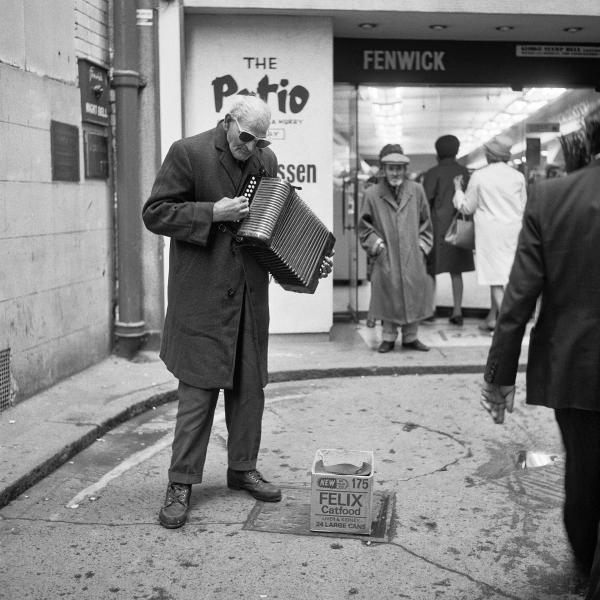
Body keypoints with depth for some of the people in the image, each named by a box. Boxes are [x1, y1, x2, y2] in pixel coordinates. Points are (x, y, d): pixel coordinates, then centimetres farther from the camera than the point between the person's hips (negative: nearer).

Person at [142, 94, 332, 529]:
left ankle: (243, 468, 27)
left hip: (251, 293, 6)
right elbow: (155, 214, -9)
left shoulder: (266, 160, 10)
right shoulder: (188, 153, -7)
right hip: (203, 294, -5)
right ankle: (181, 483, 9)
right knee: (199, 387, -3)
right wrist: (213, 212, -20)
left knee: (250, 385, 12)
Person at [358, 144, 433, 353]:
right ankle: (388, 338, 20)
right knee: (388, 298, 5)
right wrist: (376, 244, -4)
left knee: (414, 296, 7)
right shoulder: (372, 194, -1)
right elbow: (364, 226, 6)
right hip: (386, 259, -2)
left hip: (412, 257, 2)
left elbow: (425, 222, 12)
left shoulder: (416, 190, 4)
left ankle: (410, 337, 22)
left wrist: (422, 245, 4)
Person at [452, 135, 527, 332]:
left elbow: (467, 208, 0)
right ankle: (492, 318, 24)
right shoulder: (518, 176, 0)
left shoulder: (479, 176, -8)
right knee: (498, 276, 16)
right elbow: (523, 206, 8)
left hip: (489, 230, -4)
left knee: (496, 279, -2)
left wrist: (458, 188, 14)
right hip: (512, 230, 4)